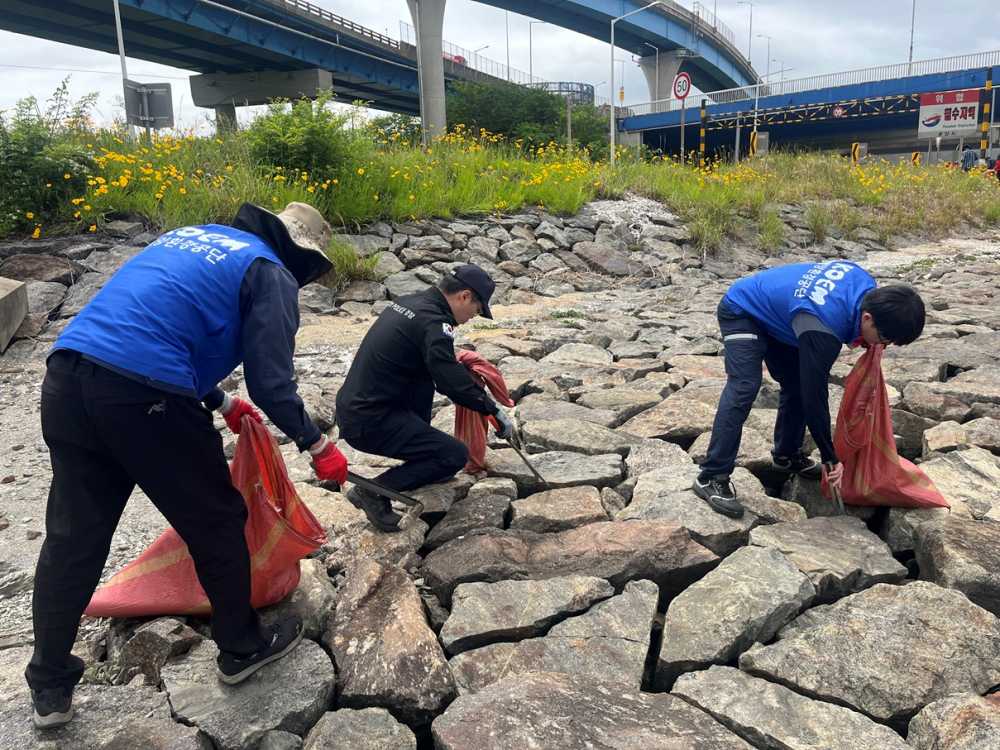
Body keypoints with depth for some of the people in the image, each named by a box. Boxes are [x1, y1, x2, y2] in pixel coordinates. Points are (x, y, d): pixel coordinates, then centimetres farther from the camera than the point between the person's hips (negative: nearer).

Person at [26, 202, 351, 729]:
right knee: (215, 522, 12)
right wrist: (317, 446, 10)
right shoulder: (271, 273, 3)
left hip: (65, 380, 8)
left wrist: (221, 403, 37)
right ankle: (242, 648, 31)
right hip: (142, 397, -8)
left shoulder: (193, 235, 26)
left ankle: (50, 688, 31)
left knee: (72, 537, 18)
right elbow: (271, 382, -5)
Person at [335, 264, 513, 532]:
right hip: (370, 422, -9)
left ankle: (421, 458, 29)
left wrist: (455, 361, 23)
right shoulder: (433, 322, -18)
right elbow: (453, 384, -22)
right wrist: (494, 411, -10)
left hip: (352, 405, 9)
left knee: (424, 380, 25)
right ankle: (374, 492, -2)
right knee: (456, 455, -5)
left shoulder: (410, 302, 10)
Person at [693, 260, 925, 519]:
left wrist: (865, 340, -3)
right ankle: (711, 478, -24)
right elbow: (815, 397, -32)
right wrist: (830, 459, -22)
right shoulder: (821, 329, -38)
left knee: (797, 384, 7)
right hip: (741, 313, -9)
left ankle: (786, 455, 27)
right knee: (744, 388, -24)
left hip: (773, 312, 9)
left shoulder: (867, 285, -14)